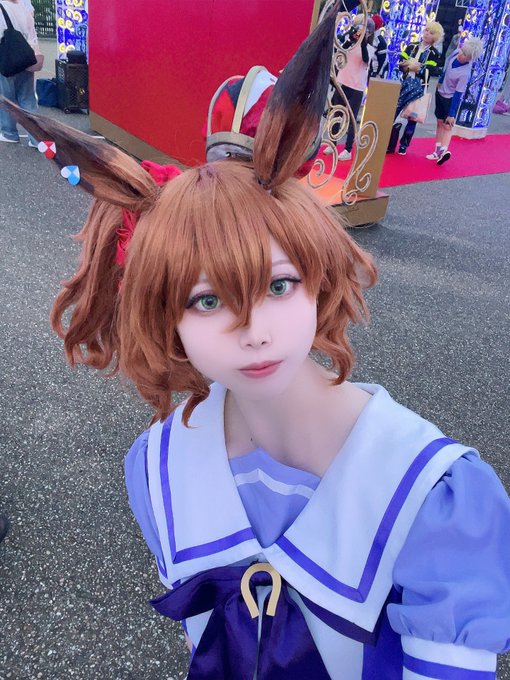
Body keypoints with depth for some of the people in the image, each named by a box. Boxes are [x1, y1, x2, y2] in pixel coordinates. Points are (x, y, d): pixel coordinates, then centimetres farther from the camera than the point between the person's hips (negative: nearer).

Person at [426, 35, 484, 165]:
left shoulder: (465, 74, -34)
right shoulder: (456, 52, -14)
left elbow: (458, 94, -29)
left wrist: (452, 114, -26)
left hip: (451, 99, -7)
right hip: (440, 92, 7)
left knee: (447, 125, -14)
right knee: (440, 122, 10)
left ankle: (444, 150, -23)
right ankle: (438, 151, 15)